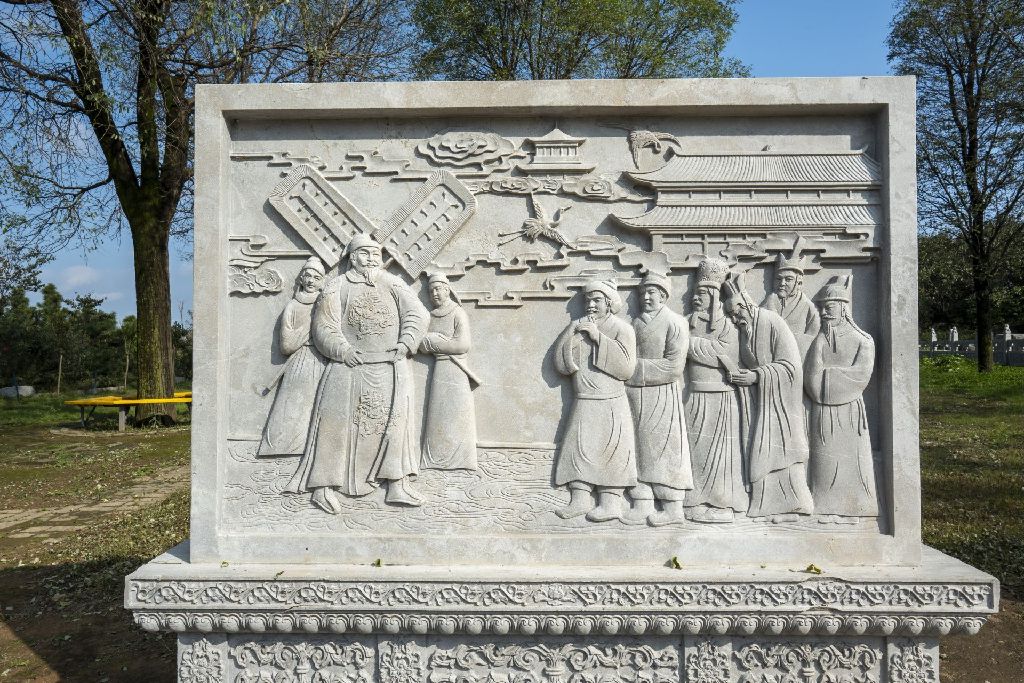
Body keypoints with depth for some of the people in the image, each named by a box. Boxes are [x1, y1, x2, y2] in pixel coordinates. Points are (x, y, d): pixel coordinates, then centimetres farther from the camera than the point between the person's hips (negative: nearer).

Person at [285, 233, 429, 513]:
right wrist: (343, 351, -14)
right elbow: (324, 327, 0)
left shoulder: (393, 284, 14)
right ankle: (324, 485, 1)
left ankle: (397, 484, -3)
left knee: (396, 418, -6)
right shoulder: (337, 287, 7)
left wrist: (405, 343, -7)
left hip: (390, 366, 2)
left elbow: (417, 314, 7)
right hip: (351, 366, -2)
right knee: (338, 422, -4)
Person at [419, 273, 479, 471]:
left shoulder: (458, 314, -1)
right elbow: (421, 344, 11)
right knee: (437, 416, 0)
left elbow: (463, 346, -12)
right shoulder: (430, 316, 15)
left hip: (454, 371, -5)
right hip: (436, 370, 5)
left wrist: (432, 343, -8)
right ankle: (437, 459, 2)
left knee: (454, 415, -5)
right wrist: (445, 343, -6)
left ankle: (457, 459, -4)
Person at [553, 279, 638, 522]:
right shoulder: (579, 328, 12)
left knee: (609, 451, -4)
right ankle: (580, 499, 9)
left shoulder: (621, 329, -2)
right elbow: (561, 365, 2)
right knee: (578, 448, 2)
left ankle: (611, 503, 1)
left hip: (611, 404, -5)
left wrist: (598, 337, -16)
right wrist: (572, 333, -10)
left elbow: (626, 368, -16)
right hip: (583, 403, 5)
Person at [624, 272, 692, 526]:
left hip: (662, 395, -6)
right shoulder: (636, 323, 14)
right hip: (635, 395, 6)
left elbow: (674, 367, -14)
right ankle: (642, 505, 13)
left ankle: (673, 508, 8)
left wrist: (637, 367, -13)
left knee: (665, 448, -1)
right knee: (639, 448, 7)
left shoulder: (675, 323, -6)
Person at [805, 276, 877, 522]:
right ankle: (827, 507, 10)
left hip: (850, 409, -1)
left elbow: (860, 376, -11)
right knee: (825, 458, 2)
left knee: (850, 458, 1)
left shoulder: (862, 341, 2)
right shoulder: (817, 339, 6)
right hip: (822, 411, 1)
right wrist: (839, 375, -10)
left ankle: (849, 507, 11)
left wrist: (825, 373, -7)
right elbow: (811, 380, -3)